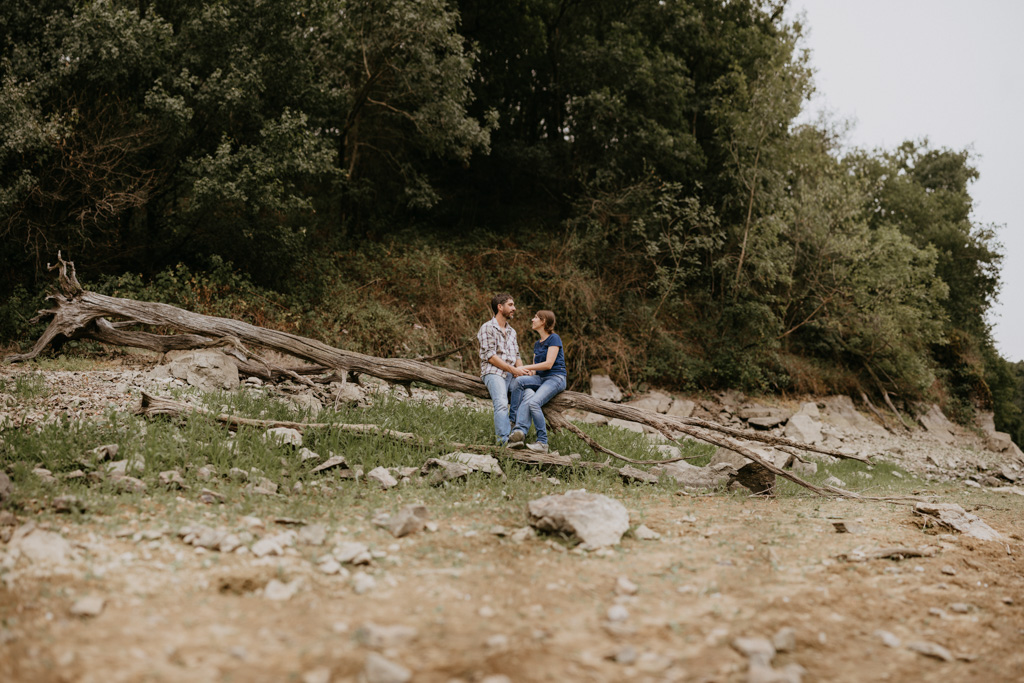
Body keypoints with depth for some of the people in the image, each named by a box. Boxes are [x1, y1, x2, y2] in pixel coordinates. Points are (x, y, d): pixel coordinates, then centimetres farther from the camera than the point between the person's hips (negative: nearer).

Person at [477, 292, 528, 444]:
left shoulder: (511, 332, 27)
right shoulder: (487, 328, 3)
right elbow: (490, 356, -6)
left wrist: (520, 369, 0)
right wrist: (513, 369, -12)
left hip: (512, 374, 6)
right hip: (493, 372, -6)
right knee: (502, 404, -31)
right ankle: (505, 440, -40)